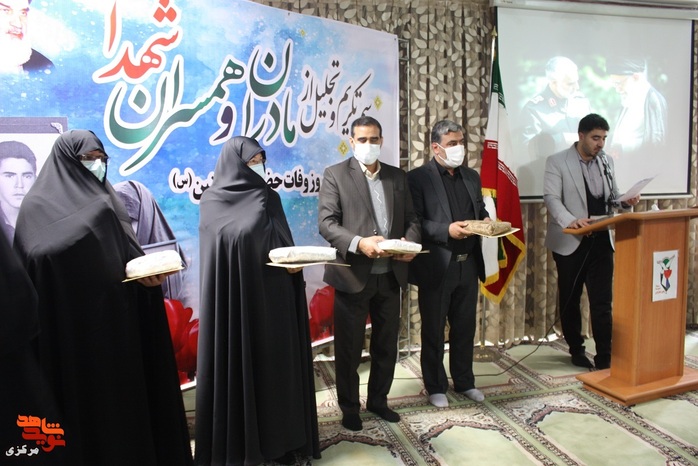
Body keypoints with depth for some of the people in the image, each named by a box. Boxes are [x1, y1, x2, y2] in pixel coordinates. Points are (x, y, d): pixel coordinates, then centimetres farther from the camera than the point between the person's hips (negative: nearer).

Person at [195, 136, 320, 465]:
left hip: (269, 296, 3)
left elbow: (283, 245, 10)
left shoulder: (268, 198, 10)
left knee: (272, 362, 7)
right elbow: (219, 246, -7)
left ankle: (276, 435, 18)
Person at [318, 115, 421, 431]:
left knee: (386, 344, 16)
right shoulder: (335, 175, -3)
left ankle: (378, 400, 35)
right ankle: (349, 407, 27)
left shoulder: (398, 177, 11)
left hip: (390, 275, 4)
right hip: (352, 274, -4)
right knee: (349, 347, 9)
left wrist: (410, 242, -13)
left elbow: (412, 219, 9)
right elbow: (326, 222, -12)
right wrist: (359, 243, -28)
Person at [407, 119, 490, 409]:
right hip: (436, 266, -6)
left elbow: (480, 210, 19)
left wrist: (485, 221, -3)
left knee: (465, 327, 17)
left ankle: (464, 381, 34)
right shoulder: (418, 178, -8)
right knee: (433, 330, 9)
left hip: (468, 265, 6)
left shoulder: (472, 177, 13)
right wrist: (447, 230, -23)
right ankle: (436, 387, 25)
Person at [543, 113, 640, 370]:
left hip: (601, 241, 4)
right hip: (570, 242, -3)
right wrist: (571, 220, -32)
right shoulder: (557, 162, -6)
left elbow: (611, 197, 18)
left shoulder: (606, 162, 11)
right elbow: (551, 198, -15)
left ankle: (604, 358, 9)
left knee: (602, 302, 2)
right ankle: (576, 350, 28)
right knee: (570, 300, 10)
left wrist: (626, 201, -4)